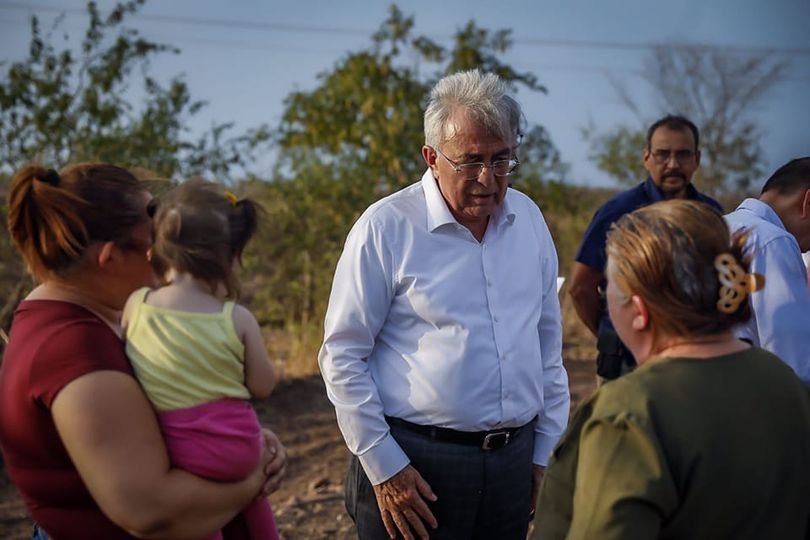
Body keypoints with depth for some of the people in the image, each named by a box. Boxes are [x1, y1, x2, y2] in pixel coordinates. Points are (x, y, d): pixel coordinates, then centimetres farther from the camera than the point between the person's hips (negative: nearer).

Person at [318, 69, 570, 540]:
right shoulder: (387, 227, -10)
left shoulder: (529, 219, 6)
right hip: (416, 465, -5)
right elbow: (342, 358, -8)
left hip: (513, 460, 5)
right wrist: (383, 468, -10)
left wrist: (546, 452, 12)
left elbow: (548, 345, 13)